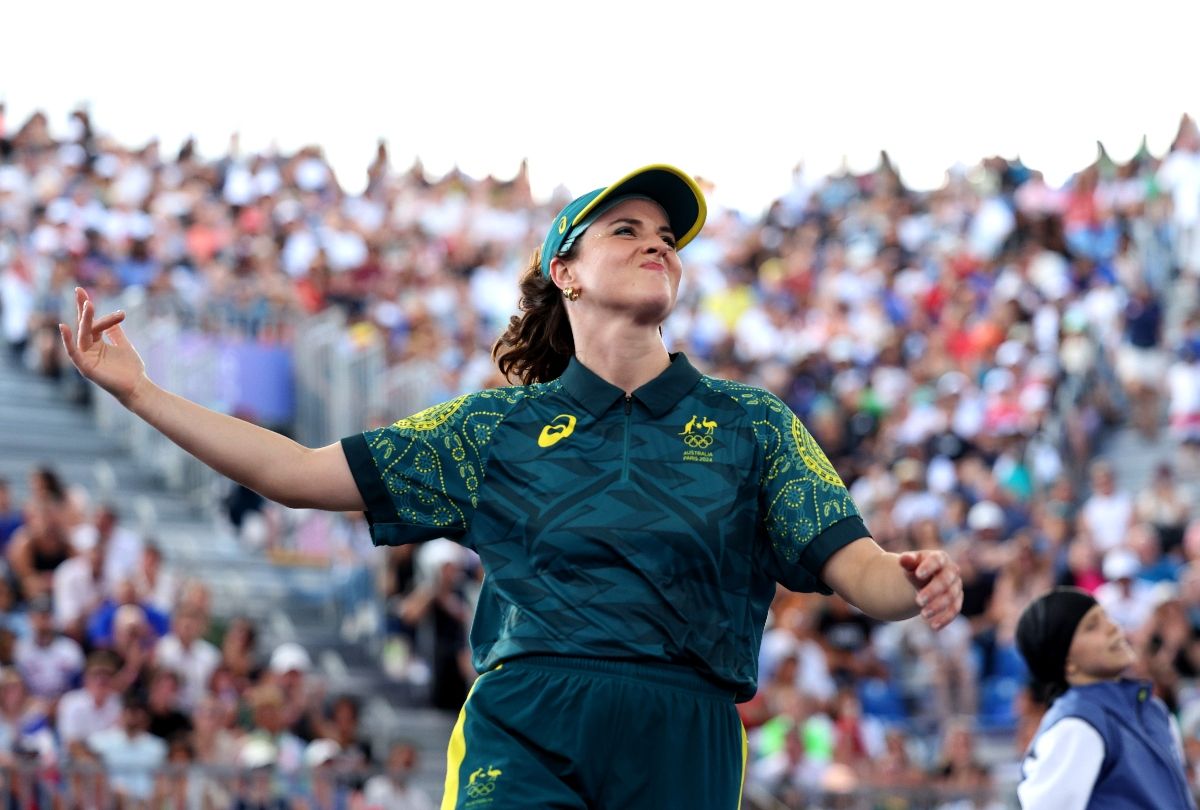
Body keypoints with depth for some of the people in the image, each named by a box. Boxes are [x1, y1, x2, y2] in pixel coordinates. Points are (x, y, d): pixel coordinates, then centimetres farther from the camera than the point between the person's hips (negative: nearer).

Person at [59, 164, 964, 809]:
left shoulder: (751, 425, 14)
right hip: (523, 733, -1)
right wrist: (138, 391, 9)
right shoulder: (499, 424, 15)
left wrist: (914, 582, -20)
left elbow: (854, 565, 5)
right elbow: (297, 471, 14)